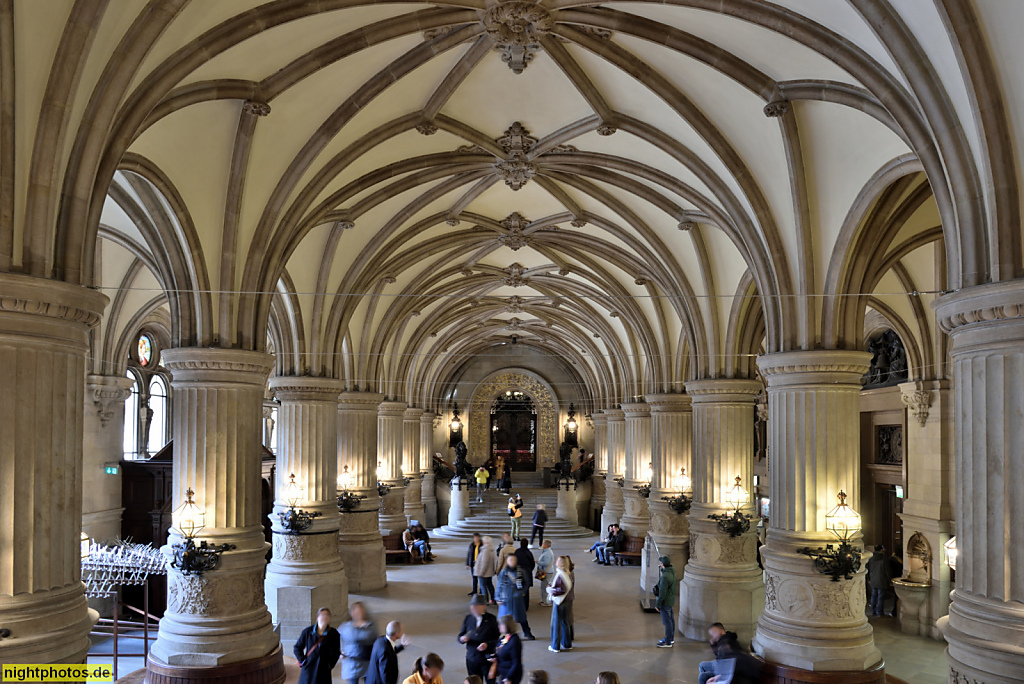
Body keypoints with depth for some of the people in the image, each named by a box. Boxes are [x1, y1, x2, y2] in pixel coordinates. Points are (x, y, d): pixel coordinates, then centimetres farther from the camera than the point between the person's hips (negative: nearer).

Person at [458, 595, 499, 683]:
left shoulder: (492, 620, -10)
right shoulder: (468, 619, 2)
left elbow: (498, 639, -7)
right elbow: (460, 636, 7)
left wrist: (487, 644, -24)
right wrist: (462, 639, -15)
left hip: (487, 660, -3)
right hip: (471, 659, 4)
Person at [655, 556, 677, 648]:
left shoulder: (665, 576, -28)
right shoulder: (672, 572, 1)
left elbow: (662, 593, -24)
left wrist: (658, 604, -16)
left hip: (665, 602, -9)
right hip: (671, 601, 9)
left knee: (667, 622, 1)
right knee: (671, 620, 19)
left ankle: (668, 642, 9)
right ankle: (671, 638, 32)